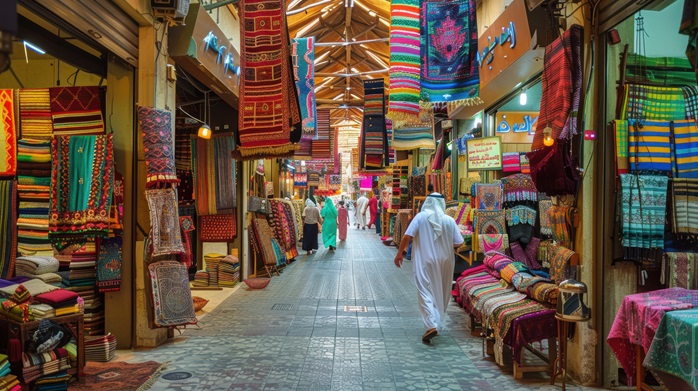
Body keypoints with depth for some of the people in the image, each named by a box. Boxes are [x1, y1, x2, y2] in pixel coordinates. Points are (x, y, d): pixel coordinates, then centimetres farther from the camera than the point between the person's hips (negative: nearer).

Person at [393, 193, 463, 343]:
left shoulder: (421, 217, -7)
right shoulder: (449, 220, -3)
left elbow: (407, 236, -12)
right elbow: (458, 243, -2)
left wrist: (399, 253, -2)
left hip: (425, 261, -3)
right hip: (444, 261, 3)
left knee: (426, 292, -2)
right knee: (441, 292, 16)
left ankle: (432, 326, -15)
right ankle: (437, 322, 27)